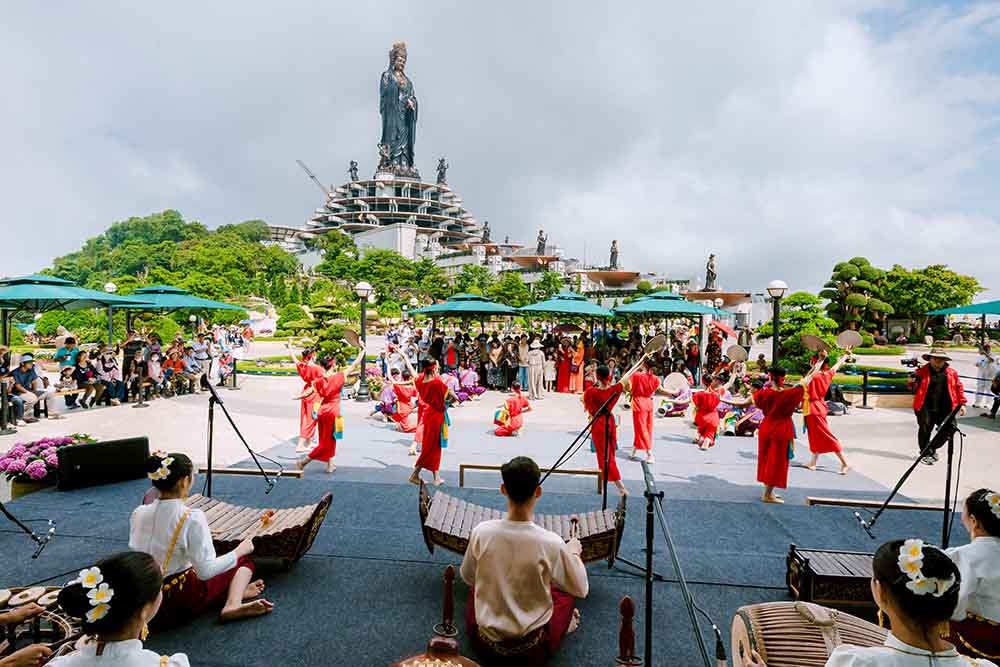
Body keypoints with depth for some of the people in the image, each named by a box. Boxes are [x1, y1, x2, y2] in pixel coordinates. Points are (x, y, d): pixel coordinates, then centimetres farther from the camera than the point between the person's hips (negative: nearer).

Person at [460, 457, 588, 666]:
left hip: (485, 645, 1)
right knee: (568, 588, 21)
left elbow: (467, 577, -1)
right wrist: (573, 551, 9)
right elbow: (581, 590, -8)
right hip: (532, 650, -1)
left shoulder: (481, 532, -21)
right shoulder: (551, 543, -25)